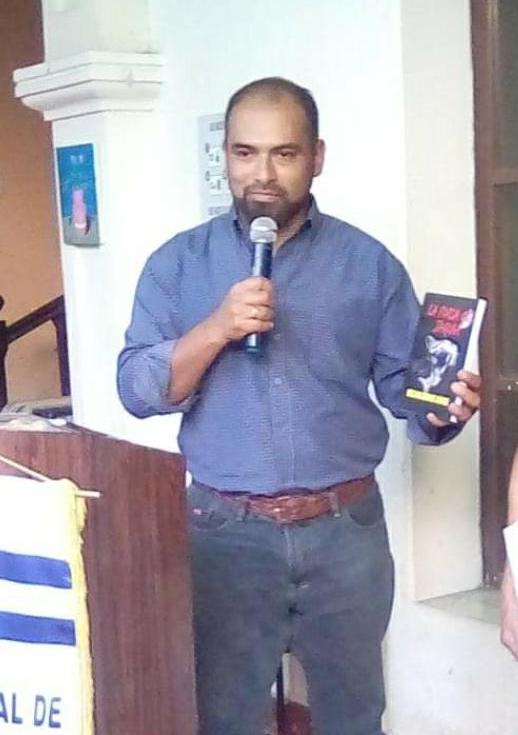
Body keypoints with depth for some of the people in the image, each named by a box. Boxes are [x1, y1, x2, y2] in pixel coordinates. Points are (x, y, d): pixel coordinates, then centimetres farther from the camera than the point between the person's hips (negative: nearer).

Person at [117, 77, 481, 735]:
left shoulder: (369, 262, 1)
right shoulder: (178, 262, 1)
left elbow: (406, 386, 1)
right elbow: (137, 390, -5)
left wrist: (443, 410, -21)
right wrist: (216, 329, -20)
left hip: (346, 530, 1)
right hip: (226, 531, 0)